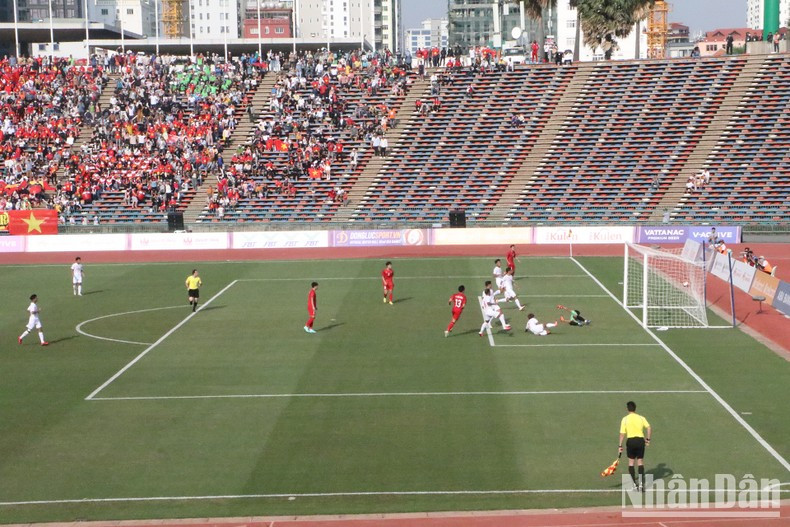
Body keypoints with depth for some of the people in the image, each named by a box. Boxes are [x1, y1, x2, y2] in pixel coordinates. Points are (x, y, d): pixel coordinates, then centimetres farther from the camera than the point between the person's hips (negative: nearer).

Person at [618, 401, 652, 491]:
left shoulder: (625, 419, -1)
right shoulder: (641, 418, 4)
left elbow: (622, 434, -4)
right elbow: (649, 428, -9)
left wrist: (620, 445, 0)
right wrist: (648, 439, 0)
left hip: (630, 441, -1)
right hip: (640, 440, 1)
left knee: (631, 462, 11)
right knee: (640, 462, 9)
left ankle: (634, 483, 9)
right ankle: (641, 483, -1)